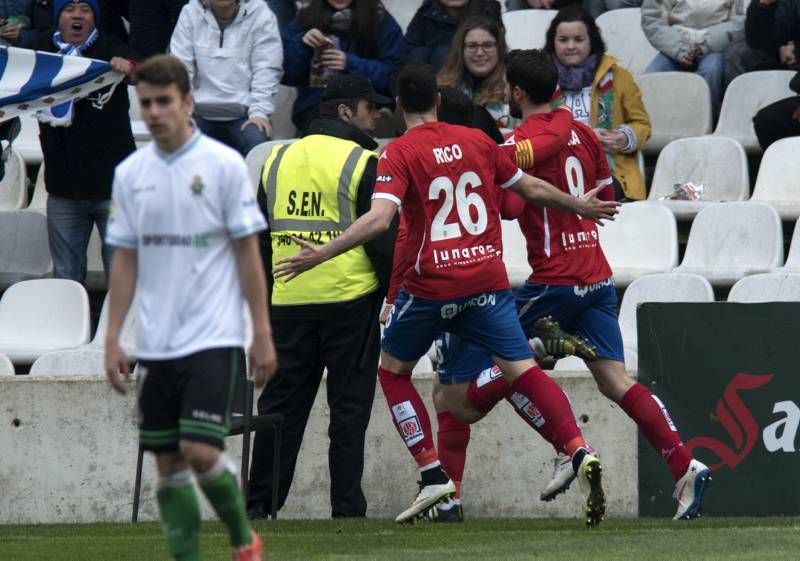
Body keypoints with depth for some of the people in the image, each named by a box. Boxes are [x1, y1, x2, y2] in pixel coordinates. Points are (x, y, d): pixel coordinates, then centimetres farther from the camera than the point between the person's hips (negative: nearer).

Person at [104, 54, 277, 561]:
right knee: (168, 463, 4)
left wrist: (263, 334, -5)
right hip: (155, 344, 5)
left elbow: (248, 253, -3)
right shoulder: (131, 174, 7)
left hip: (213, 338, -5)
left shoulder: (225, 165, -5)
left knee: (201, 452, -14)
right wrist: (113, 338, 7)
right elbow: (125, 261, 12)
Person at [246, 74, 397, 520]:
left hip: (288, 303, 4)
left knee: (281, 404, 10)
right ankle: (347, 508, -1)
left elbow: (257, 238, 15)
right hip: (349, 299, -4)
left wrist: (263, 294, 22)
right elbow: (382, 237, -9)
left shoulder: (279, 160, 11)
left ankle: (260, 503, 10)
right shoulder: (364, 164, -6)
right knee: (349, 408, 1)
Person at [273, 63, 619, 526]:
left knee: (392, 370, 16)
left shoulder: (399, 153, -6)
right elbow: (531, 188, 19)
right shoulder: (478, 141, 8)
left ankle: (434, 477, 7)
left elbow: (379, 219, -20)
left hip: (431, 285, -3)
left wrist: (321, 254, -18)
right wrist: (581, 206, 36)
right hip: (488, 278, 3)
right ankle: (580, 451, -22)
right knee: (523, 370, 0)